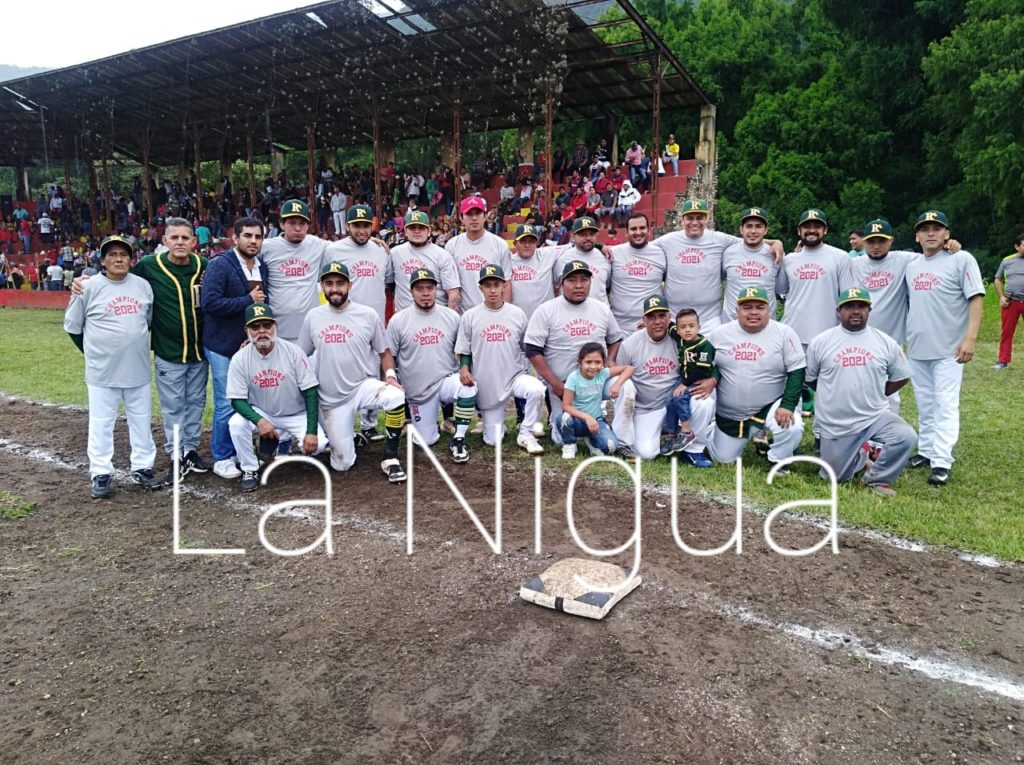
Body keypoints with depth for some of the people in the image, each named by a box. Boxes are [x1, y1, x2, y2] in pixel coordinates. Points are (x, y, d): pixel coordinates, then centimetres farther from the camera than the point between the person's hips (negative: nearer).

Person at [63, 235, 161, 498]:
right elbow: (72, 326, 2)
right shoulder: (89, 287, -6)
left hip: (138, 368, 3)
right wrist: (95, 353, 8)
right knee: (101, 423, 5)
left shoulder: (143, 285, 3)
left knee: (142, 420, 11)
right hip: (103, 371, -3)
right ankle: (101, 475, 15)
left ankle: (142, 469, 23)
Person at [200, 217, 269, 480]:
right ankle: (222, 458, 13)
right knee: (227, 405, -1)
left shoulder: (263, 267, 8)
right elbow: (210, 302, -22)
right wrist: (248, 300, -18)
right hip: (224, 346, -6)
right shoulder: (219, 265, -12)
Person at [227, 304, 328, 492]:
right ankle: (250, 470, -3)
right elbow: (237, 400, -11)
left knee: (318, 444, -25)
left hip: (297, 415, 0)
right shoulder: (239, 359, -13)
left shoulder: (293, 351, -17)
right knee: (236, 424, -29)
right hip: (261, 414, 1)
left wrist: (311, 431, -21)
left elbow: (310, 392, -15)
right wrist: (259, 420, -31)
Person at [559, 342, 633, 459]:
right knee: (565, 418, -38)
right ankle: (569, 445, -4)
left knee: (609, 446, -26)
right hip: (578, 419, -2)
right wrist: (587, 417, -30)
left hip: (596, 419, 2)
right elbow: (566, 406, -19)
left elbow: (629, 368, -5)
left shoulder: (603, 373, -9)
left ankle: (591, 440, 12)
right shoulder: (574, 377, -17)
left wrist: (617, 384, -20)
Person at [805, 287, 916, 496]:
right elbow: (810, 378, 7)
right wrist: (832, 394, 4)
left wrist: (876, 395, 6)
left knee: (906, 437, -28)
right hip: (836, 425, -1)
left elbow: (901, 377, 11)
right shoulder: (820, 342, -3)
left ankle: (876, 478, -2)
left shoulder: (886, 342, 1)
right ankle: (859, 453, 38)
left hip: (876, 416, 1)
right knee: (835, 478, 5)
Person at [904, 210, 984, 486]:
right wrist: (905, 337, 15)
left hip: (948, 349, -6)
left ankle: (941, 463, -7)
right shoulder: (911, 266, 11)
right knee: (925, 404, 14)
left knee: (945, 405, -7)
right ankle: (926, 451, 25)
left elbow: (976, 298, -10)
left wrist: (970, 337, -18)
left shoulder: (962, 260, -6)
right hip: (917, 349, 6)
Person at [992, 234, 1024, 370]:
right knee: (1006, 332, 4)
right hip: (1011, 302, 1)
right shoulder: (1007, 260, 6)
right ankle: (1003, 361, 11)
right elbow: (998, 279, 14)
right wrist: (1001, 297, 3)